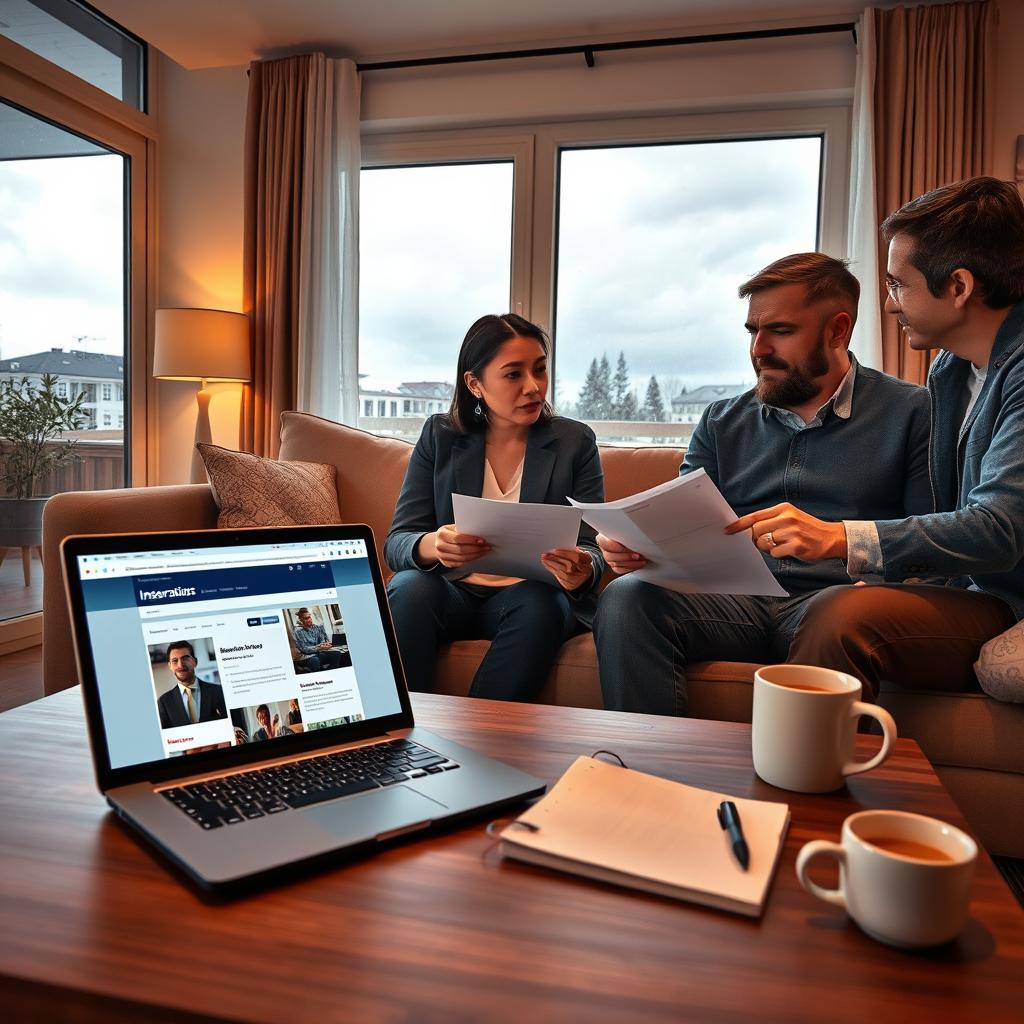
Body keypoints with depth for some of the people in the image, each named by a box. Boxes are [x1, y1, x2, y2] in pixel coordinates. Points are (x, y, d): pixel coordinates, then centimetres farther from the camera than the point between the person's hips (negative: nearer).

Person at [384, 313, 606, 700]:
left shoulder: (575, 441, 4)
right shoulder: (440, 436, 4)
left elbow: (590, 548, 0)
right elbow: (397, 542, -2)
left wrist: (582, 570, -26)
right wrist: (432, 546, -27)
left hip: (530, 597, 0)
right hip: (453, 592, 1)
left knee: (540, 603, -33)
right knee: (411, 588, -31)